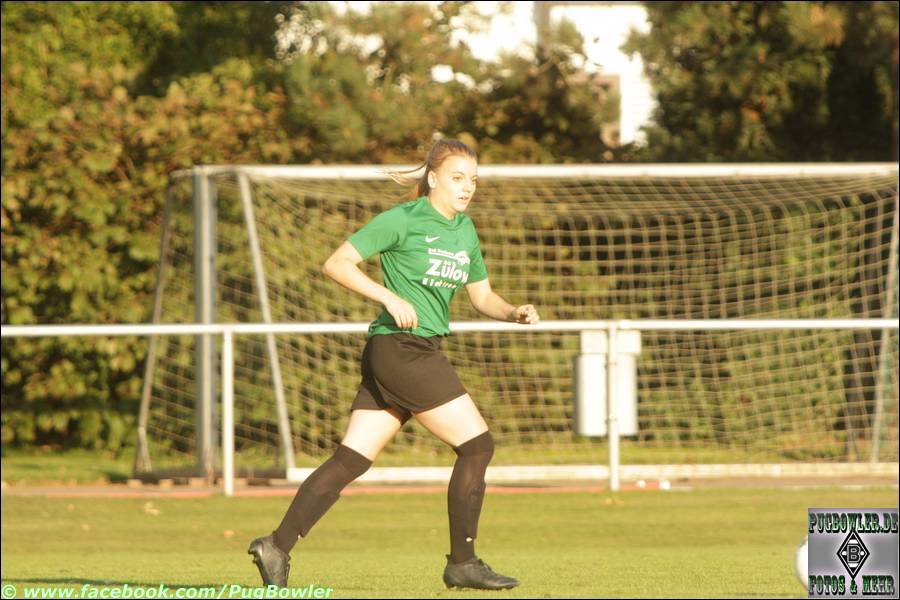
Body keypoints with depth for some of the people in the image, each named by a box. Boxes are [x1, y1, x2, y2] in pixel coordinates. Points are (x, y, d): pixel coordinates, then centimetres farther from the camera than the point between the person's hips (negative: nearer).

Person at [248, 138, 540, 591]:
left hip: (421, 353, 8)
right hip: (401, 347, -8)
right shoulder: (403, 220, -8)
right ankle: (462, 562, -1)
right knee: (476, 443, -8)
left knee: (351, 459, 3)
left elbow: (482, 297, 24)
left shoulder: (465, 231, 16)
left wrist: (514, 313, 4)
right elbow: (336, 264, -10)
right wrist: (390, 297, -20)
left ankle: (278, 546, 2)